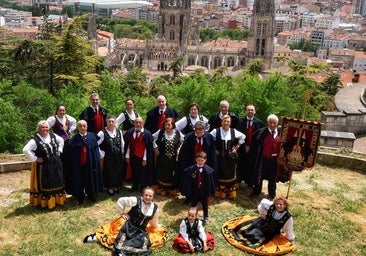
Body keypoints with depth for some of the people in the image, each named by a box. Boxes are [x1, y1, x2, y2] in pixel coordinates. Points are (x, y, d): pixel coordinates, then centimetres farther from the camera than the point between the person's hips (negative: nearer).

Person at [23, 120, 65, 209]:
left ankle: (58, 199, 32)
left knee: (57, 182, 16)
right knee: (45, 185, 4)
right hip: (44, 166, -6)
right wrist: (35, 159, -20)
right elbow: (25, 150, -25)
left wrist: (59, 150, 9)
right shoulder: (35, 140, -18)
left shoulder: (53, 136, 0)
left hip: (56, 164, 6)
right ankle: (46, 202, 16)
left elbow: (61, 140, 19)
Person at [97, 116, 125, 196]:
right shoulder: (102, 133, -16)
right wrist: (102, 153, -14)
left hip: (118, 157, 4)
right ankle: (109, 188, 26)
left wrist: (122, 153, 9)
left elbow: (122, 143, 10)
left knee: (118, 172, 15)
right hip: (108, 158, -4)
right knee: (109, 172, 8)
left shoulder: (119, 131, 0)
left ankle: (116, 187, 34)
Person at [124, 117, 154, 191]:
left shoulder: (147, 133, -11)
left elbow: (148, 147, -11)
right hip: (133, 157, 3)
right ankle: (135, 186, 34)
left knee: (142, 173, 9)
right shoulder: (130, 132, 1)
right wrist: (127, 156, 1)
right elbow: (128, 145, 4)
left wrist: (145, 159, -13)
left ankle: (142, 188, 27)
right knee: (134, 172, 17)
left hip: (142, 157, -3)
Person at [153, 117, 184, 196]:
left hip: (173, 158, 1)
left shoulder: (177, 133, -8)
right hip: (162, 157, -1)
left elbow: (183, 140, 7)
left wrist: (178, 149, 1)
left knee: (172, 173, 10)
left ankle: (171, 188, 27)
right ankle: (162, 189, 26)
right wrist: (156, 148, 0)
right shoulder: (160, 132, -10)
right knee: (162, 173, 11)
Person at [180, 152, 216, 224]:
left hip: (204, 191, 0)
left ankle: (206, 217, 39)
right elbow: (187, 181, -11)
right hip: (194, 191, 0)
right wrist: (188, 191, -11)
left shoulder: (208, 170, -15)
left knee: (205, 205, 20)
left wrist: (210, 191, -6)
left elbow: (211, 181, -7)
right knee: (193, 204, 17)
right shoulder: (191, 169, -16)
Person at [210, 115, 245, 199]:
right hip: (220, 157, -2)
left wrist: (236, 147, 8)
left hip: (231, 157, 3)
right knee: (220, 175, 6)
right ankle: (220, 193, 19)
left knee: (231, 174, 12)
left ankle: (231, 193, 26)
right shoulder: (216, 131, -10)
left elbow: (243, 137, 13)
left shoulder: (234, 131, -2)